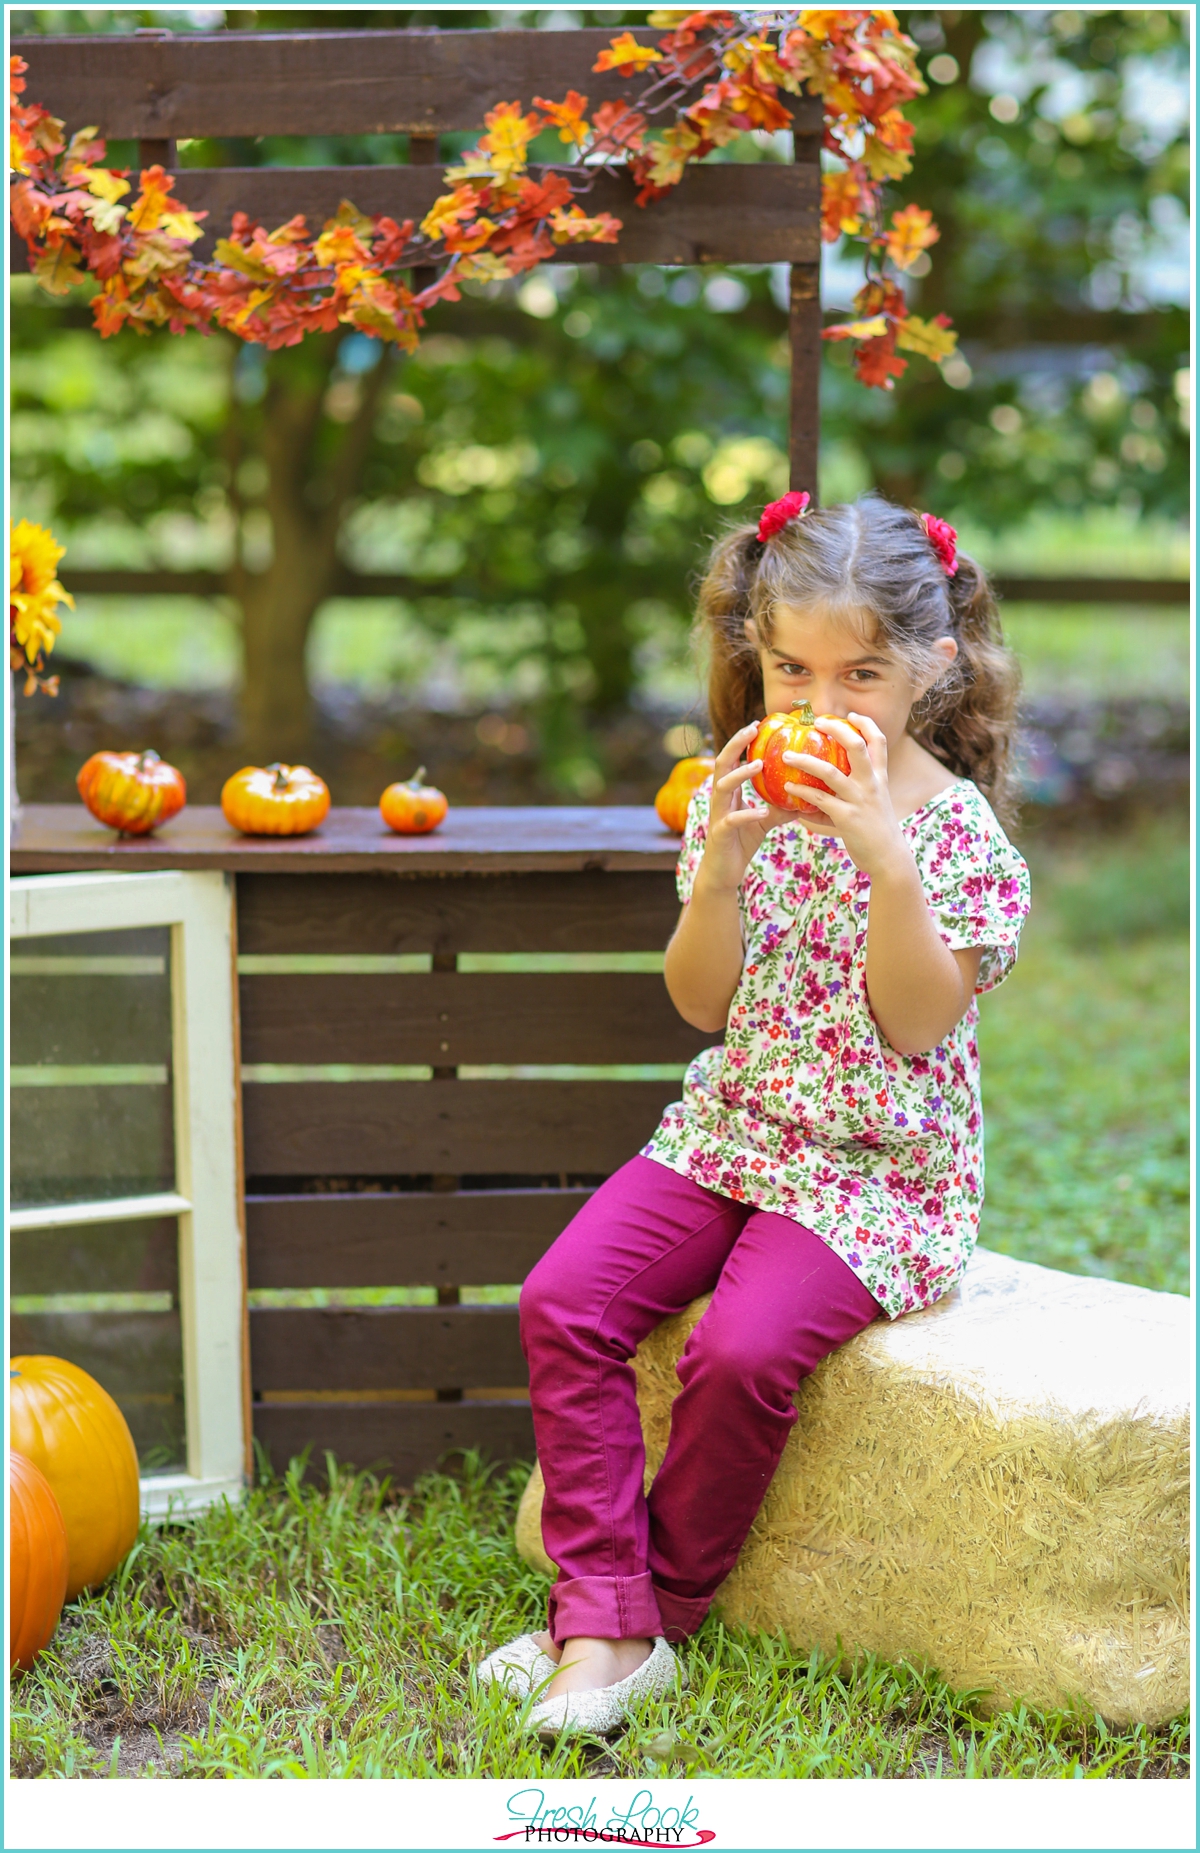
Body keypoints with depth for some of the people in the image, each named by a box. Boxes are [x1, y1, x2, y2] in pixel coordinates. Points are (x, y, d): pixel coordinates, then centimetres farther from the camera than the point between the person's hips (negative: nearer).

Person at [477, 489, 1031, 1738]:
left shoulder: (956, 825, -9)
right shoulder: (745, 800, 4)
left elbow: (916, 1026, -16)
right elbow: (701, 1002, 2)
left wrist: (884, 856, -27)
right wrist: (721, 864, -15)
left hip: (886, 1163, -5)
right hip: (733, 1125, 5)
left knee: (743, 1349, -27)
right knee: (563, 1302, -16)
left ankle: (663, 1613, -6)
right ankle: (603, 1613, -12)